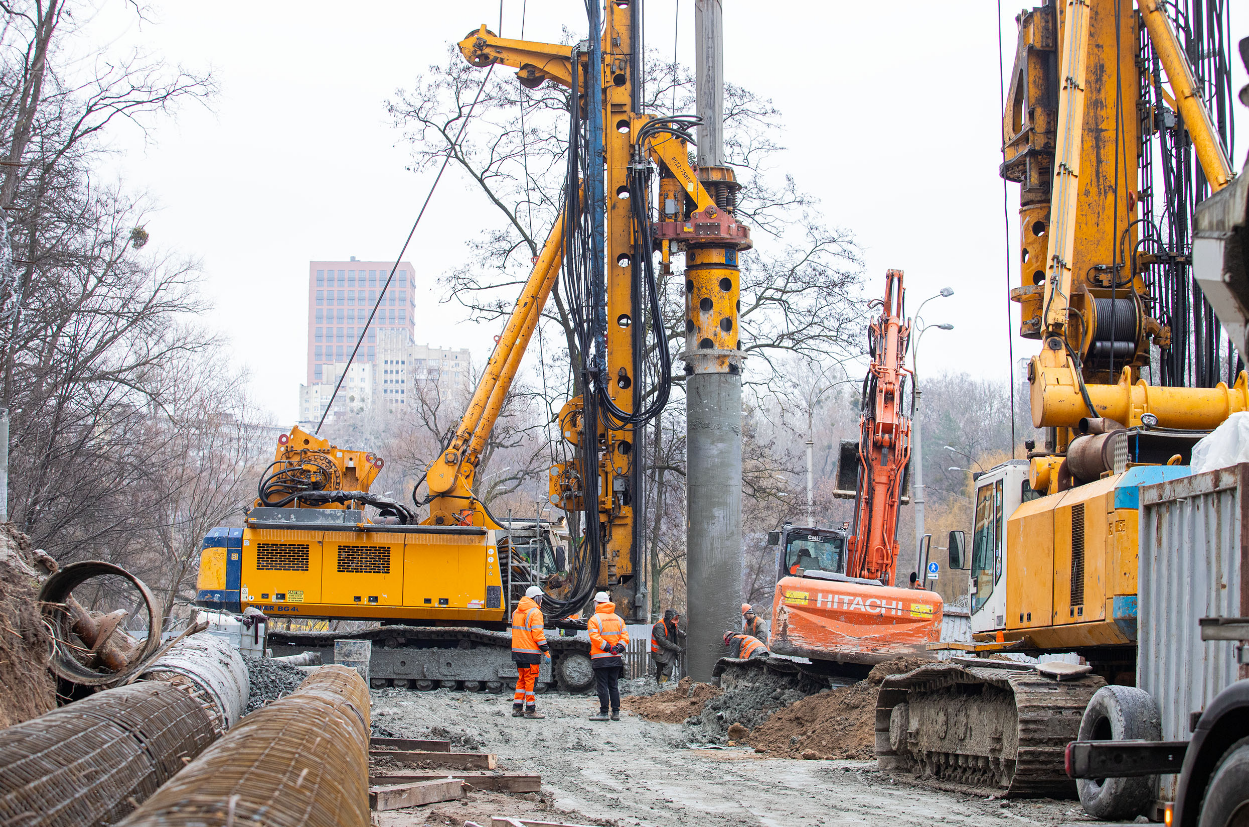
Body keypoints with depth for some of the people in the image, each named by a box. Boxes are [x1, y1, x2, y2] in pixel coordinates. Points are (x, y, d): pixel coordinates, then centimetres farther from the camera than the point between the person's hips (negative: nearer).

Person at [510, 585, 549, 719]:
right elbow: (537, 634, -17)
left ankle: (517, 708, 16)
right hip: (531, 653, -8)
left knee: (521, 679, 15)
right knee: (531, 680, -3)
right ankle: (530, 710, -2)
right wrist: (545, 649, -9)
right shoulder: (534, 612, -12)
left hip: (518, 651, 8)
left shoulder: (517, 612, 14)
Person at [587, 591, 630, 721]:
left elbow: (594, 637, -17)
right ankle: (616, 712, 10)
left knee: (602, 687, -2)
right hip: (616, 658, 5)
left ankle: (603, 713, -2)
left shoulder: (594, 619, -6)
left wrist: (608, 648, -15)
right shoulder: (618, 619, 11)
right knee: (614, 686, 10)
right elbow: (625, 636, 5)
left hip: (600, 658, -5)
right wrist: (619, 647, -4)